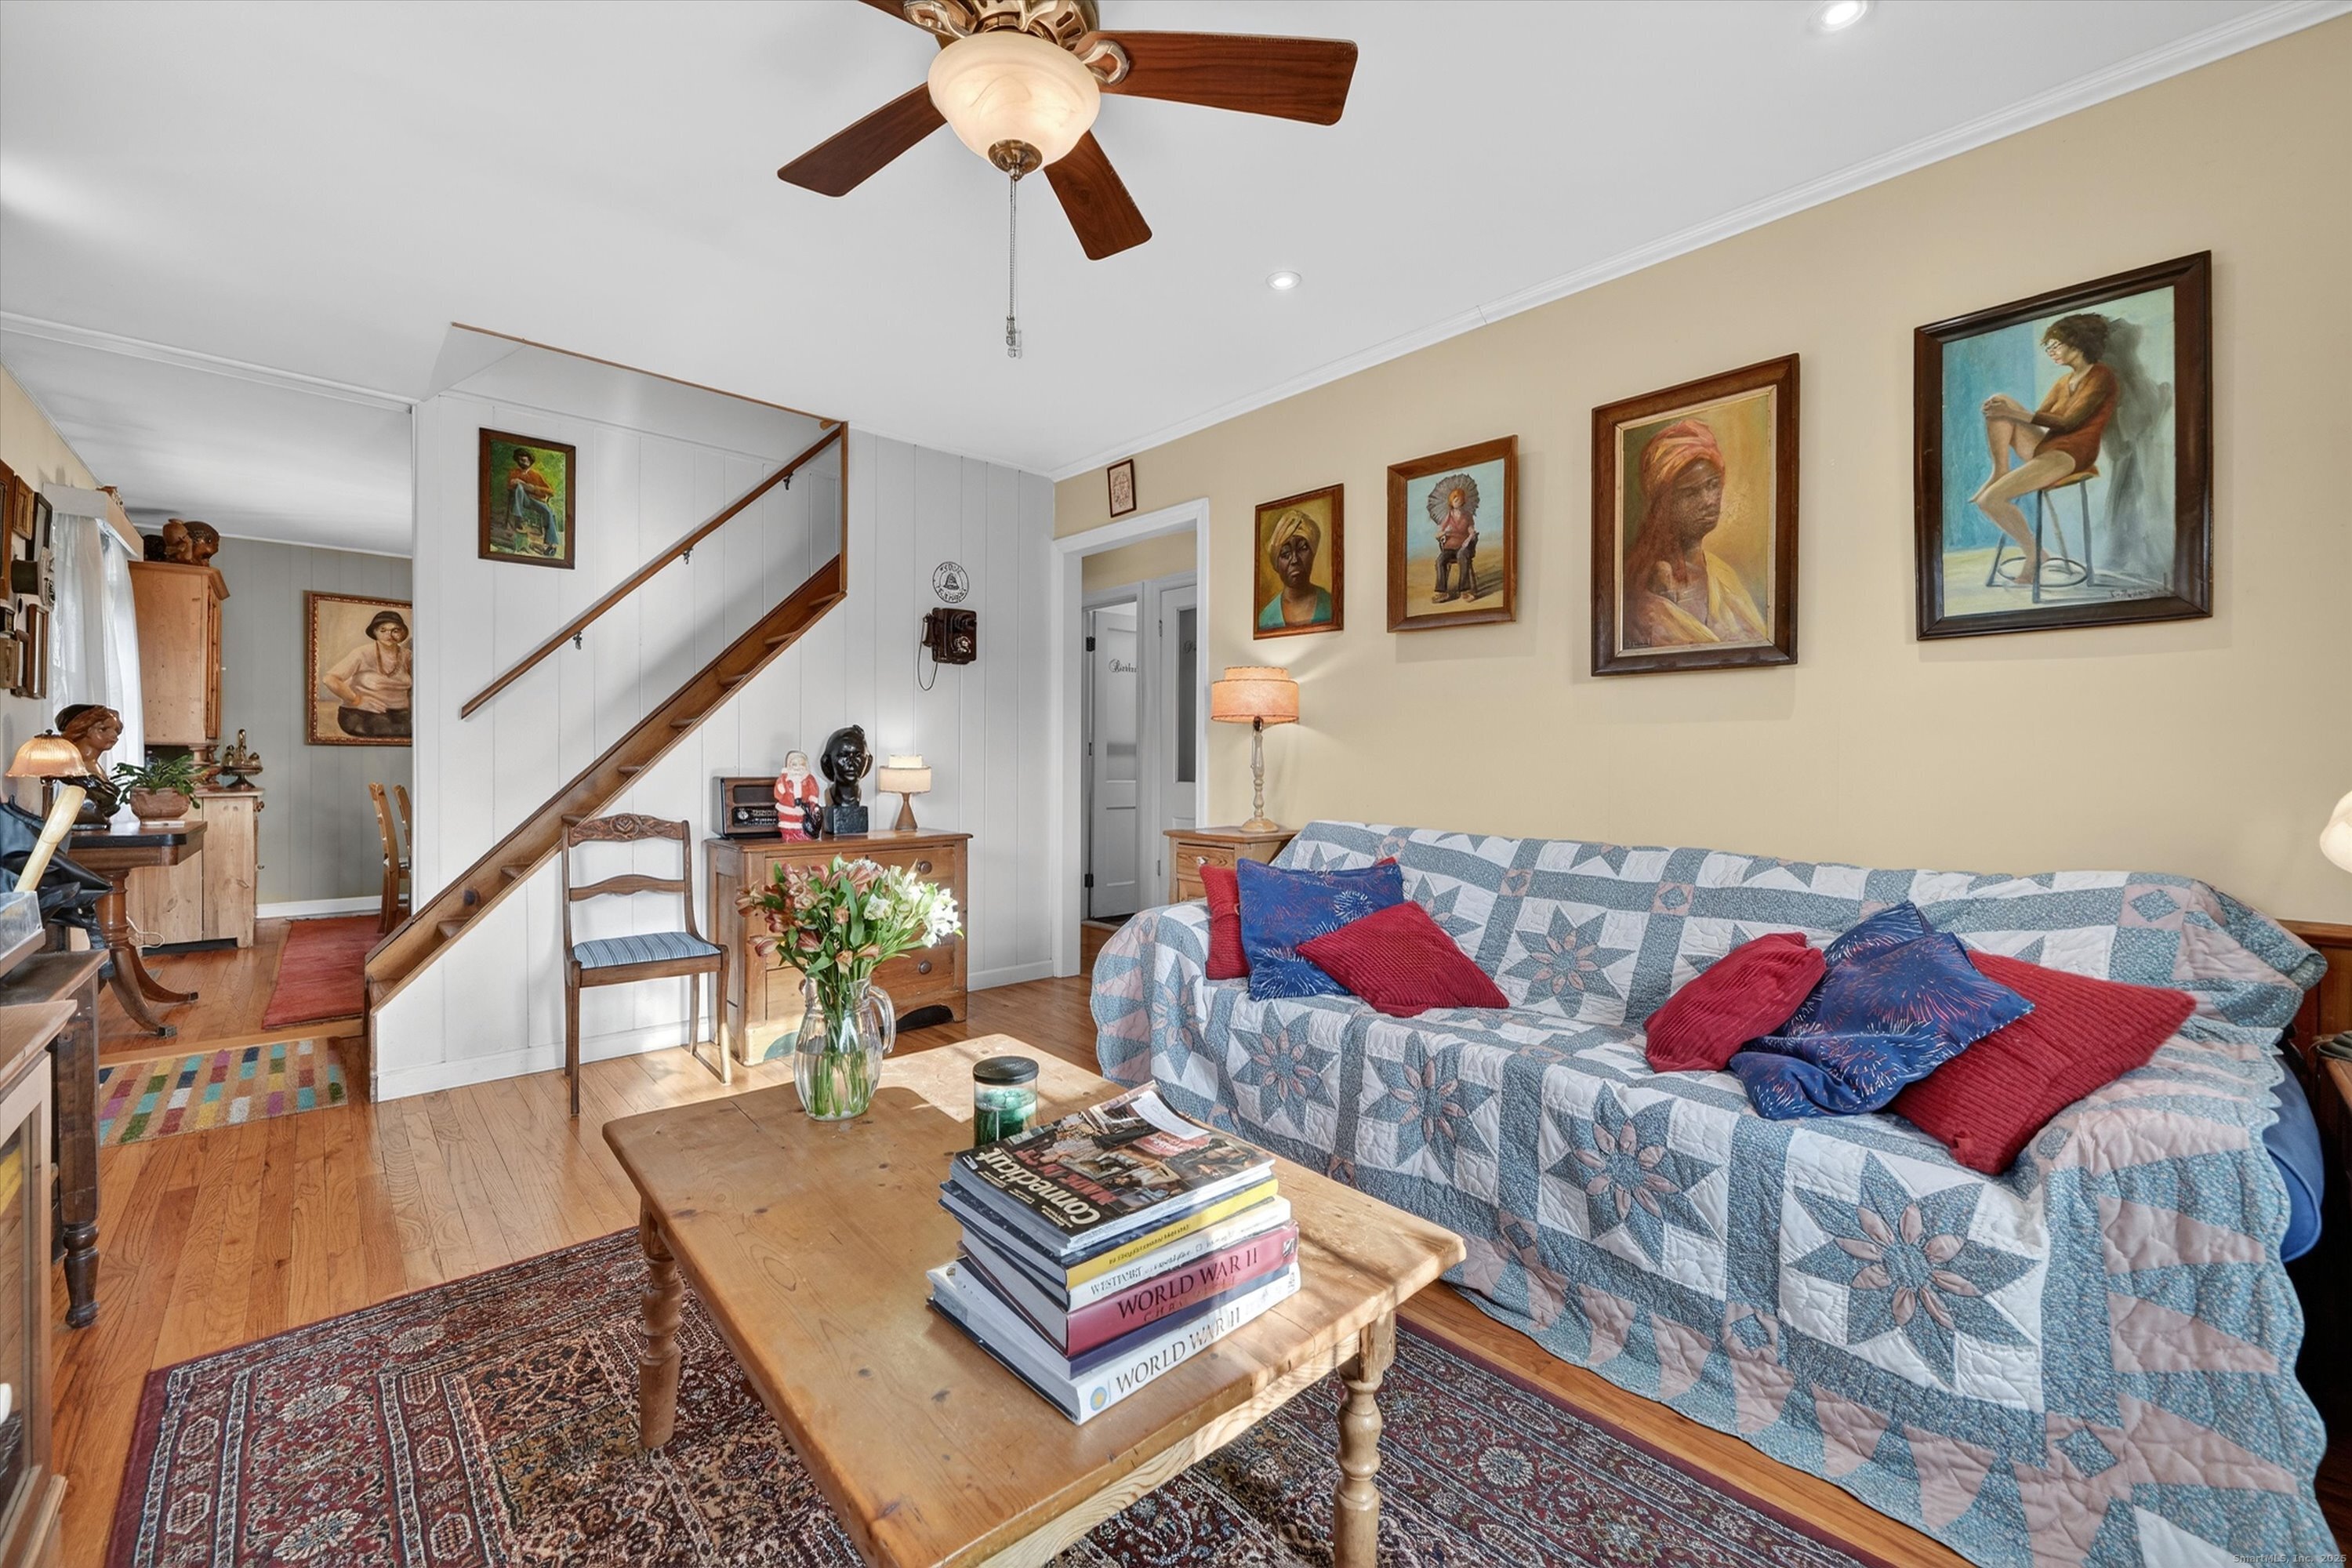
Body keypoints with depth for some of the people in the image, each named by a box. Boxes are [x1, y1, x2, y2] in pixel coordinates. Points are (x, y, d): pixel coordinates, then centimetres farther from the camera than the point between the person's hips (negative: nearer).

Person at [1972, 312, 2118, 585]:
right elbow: (2038, 418, 11)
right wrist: (2007, 411, -8)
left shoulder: (2101, 377, -5)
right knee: (1998, 401, -6)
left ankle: (2034, 553, -6)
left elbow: (2069, 422, -14)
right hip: (2044, 446, 8)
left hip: (2070, 455, -8)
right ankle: (2000, 474, -12)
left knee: (1990, 500, -28)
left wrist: (2016, 413, -19)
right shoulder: (2065, 381, 20)